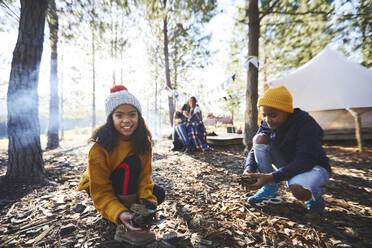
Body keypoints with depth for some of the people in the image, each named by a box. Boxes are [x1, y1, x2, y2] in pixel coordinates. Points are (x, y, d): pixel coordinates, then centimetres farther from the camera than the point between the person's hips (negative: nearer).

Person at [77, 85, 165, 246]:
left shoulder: (143, 141, -17)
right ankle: (124, 229, -24)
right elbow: (101, 192, -27)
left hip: (128, 186, 5)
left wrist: (148, 202, -32)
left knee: (158, 194, -14)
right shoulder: (99, 149, -31)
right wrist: (120, 214, -43)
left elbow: (144, 176, -16)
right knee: (131, 163, -33)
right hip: (98, 188, -5)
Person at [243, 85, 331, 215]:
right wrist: (249, 169, -27)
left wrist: (271, 177, -42)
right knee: (260, 139, -19)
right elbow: (255, 150, -6)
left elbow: (305, 162, -33)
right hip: (288, 165, 5)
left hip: (314, 166, -5)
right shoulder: (266, 125, -9)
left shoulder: (306, 124, -26)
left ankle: (315, 194, 1)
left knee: (298, 190, -40)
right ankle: (270, 190, -11)